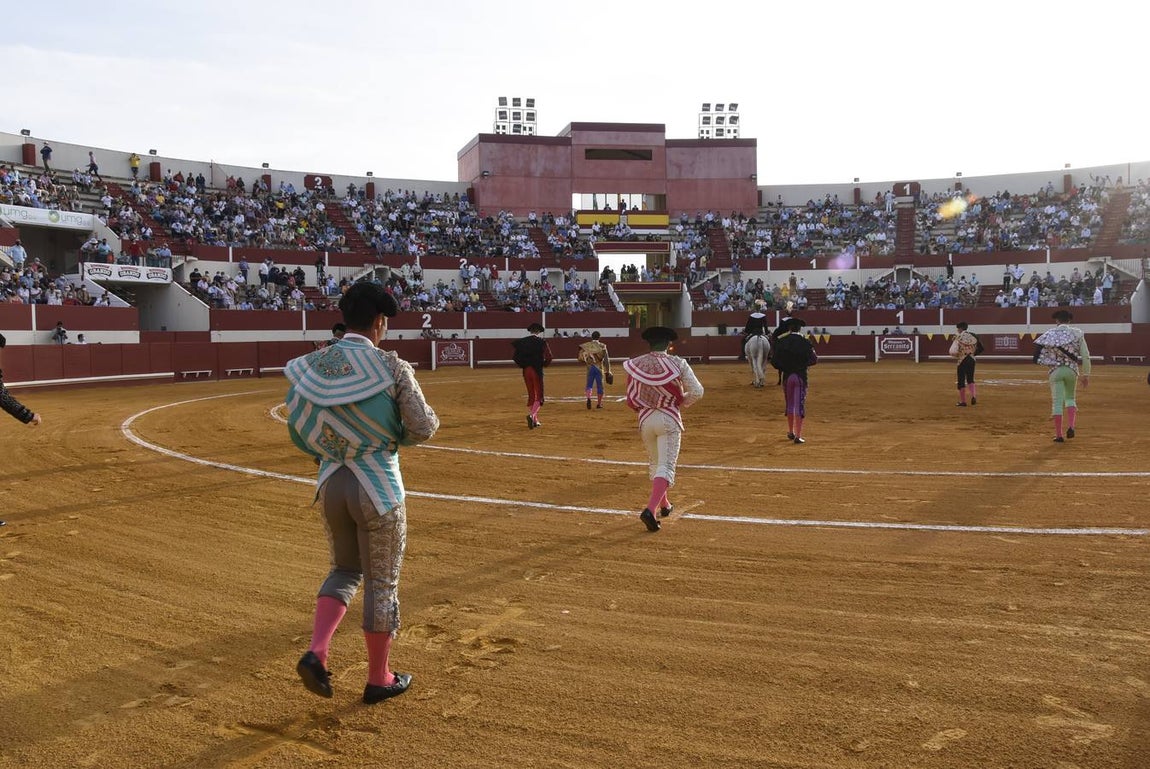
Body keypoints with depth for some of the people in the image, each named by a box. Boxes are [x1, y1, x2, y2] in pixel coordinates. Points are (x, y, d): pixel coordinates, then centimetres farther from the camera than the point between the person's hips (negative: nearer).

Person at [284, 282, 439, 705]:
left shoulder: (312, 365, 0)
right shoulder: (392, 367, -13)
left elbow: (298, 431, 4)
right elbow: (423, 428, -12)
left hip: (331, 483, 5)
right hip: (379, 487, -5)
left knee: (344, 570, 24)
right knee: (381, 583, 10)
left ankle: (315, 653, 6)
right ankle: (379, 679, 24)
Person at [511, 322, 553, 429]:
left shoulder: (522, 342, 7)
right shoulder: (542, 342, -4)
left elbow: (515, 357, 3)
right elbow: (548, 357, -13)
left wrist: (522, 365, 15)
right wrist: (544, 364, 5)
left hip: (526, 371, 4)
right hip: (537, 371, -4)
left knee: (531, 395, 16)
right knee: (539, 396, 0)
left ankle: (535, 420, 20)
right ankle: (532, 415, -24)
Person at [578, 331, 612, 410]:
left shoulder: (586, 346, 1)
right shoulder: (602, 346, -3)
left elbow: (581, 358, -2)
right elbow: (606, 360, -4)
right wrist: (608, 371, 0)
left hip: (590, 368, 1)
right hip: (599, 368, -1)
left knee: (589, 385, 6)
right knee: (599, 385, 10)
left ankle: (588, 398, -21)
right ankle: (599, 403, 16)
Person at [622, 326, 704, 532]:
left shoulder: (636, 364, -1)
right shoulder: (678, 364, -6)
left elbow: (631, 400, -2)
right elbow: (697, 392, -8)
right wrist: (679, 404, 9)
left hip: (645, 419, 3)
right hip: (669, 419, -3)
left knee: (654, 463, 23)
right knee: (666, 467, -4)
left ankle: (664, 505, 36)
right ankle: (650, 509, -22)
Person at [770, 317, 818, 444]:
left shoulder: (780, 341, -1)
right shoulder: (805, 342, -6)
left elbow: (774, 360, -4)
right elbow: (813, 360, -6)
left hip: (787, 375, 3)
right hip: (801, 376, -3)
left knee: (790, 404, 18)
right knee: (800, 405, 0)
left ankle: (790, 433, 29)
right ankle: (798, 436, -4)